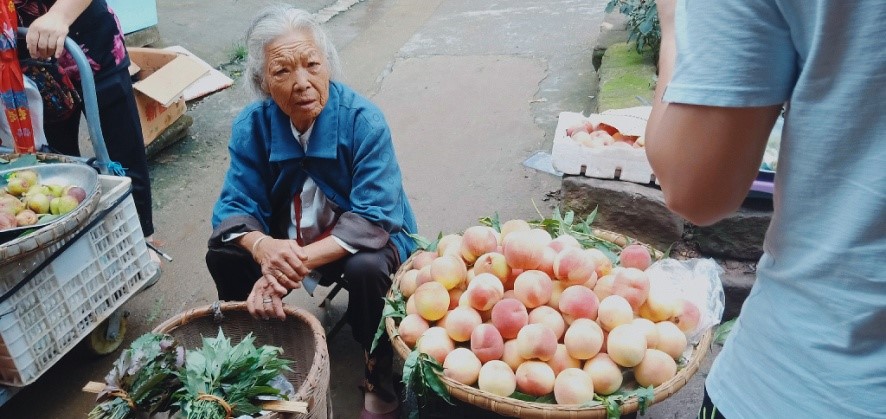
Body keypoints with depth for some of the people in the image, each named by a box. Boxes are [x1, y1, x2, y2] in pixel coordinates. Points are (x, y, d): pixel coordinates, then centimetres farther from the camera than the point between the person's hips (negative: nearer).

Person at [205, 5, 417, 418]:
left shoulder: (363, 120, -25)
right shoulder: (252, 124, -13)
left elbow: (374, 219, -29)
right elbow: (235, 206, -13)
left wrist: (300, 260, -40)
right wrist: (262, 247, -38)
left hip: (365, 238, -3)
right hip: (289, 239, 4)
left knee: (367, 268, -35)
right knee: (223, 254, -16)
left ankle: (380, 375, -6)